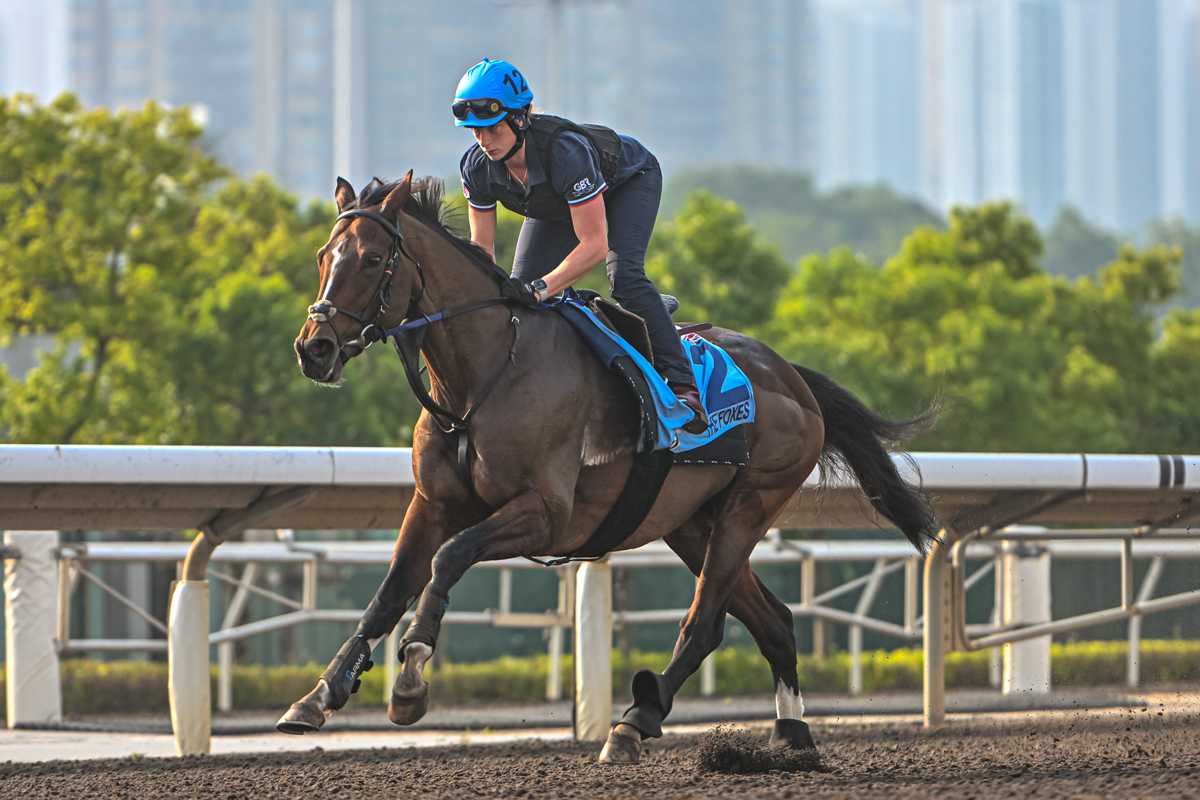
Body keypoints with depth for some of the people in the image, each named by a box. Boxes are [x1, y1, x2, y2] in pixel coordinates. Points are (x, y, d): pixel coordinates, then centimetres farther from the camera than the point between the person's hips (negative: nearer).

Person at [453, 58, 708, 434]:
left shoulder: (566, 150, -45)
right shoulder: (478, 167, -28)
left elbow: (594, 245, -43)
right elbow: (482, 246, -15)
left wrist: (542, 287, -53)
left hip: (629, 180, -6)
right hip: (554, 204, 6)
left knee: (624, 275, -29)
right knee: (519, 291, -6)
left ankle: (681, 385, -31)